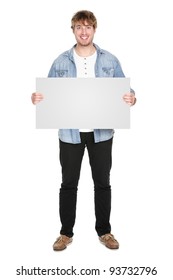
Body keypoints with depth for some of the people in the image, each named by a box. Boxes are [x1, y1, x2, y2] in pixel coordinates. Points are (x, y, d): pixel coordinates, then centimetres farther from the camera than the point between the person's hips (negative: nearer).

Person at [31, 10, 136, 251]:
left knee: (102, 183, 10)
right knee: (69, 183, 8)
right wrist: (37, 98, -16)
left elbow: (125, 91, 4)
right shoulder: (60, 62, 2)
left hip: (101, 132, 0)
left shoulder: (110, 61, 2)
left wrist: (131, 98, -18)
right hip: (70, 133, 0)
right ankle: (66, 232, 24)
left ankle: (104, 231, 26)